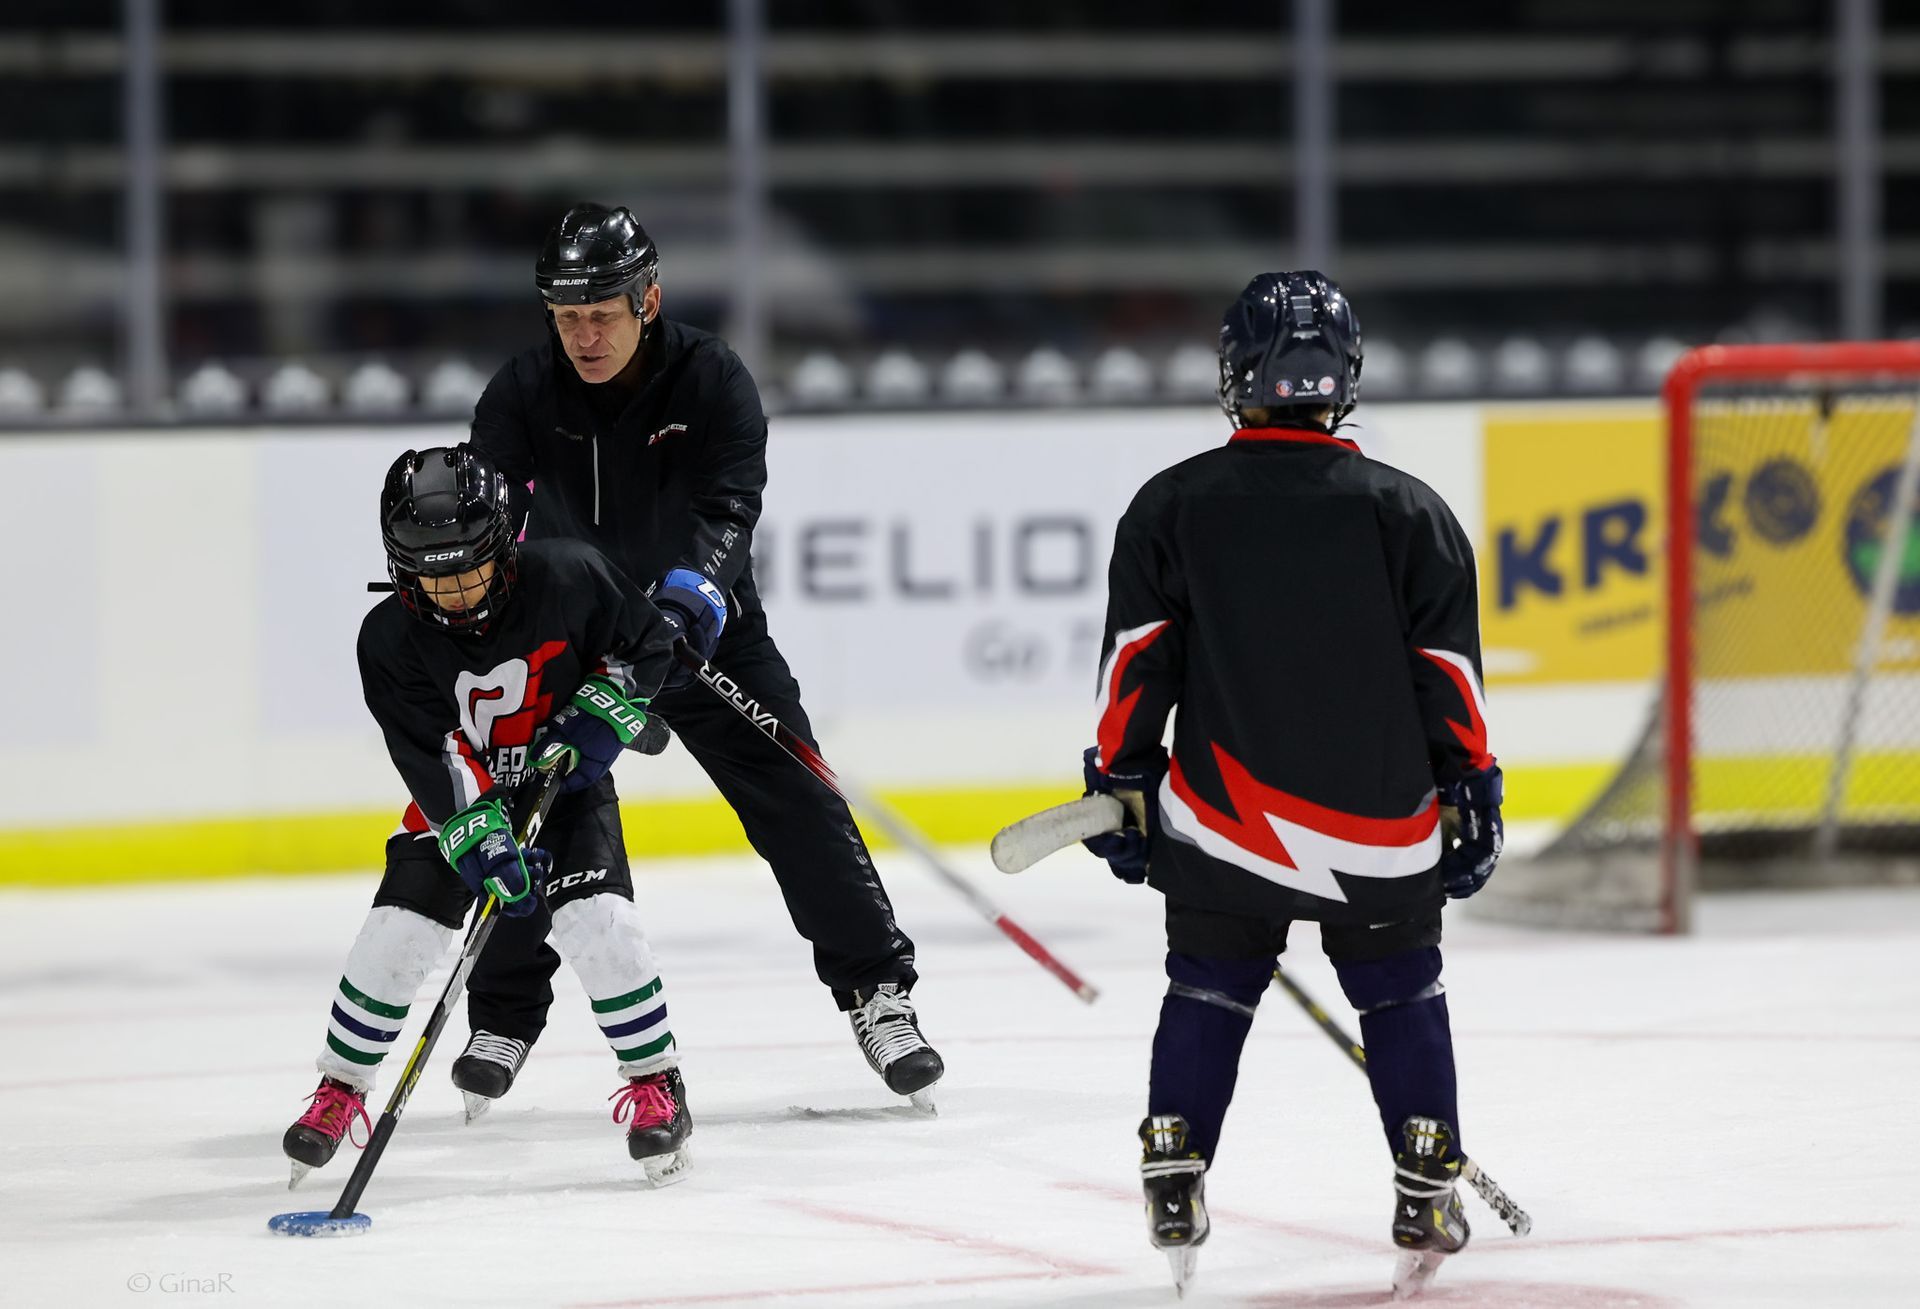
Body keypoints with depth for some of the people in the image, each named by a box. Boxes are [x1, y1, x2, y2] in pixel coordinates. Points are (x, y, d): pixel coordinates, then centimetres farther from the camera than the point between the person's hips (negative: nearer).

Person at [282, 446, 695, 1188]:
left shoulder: (568, 581, -22)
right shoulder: (390, 640, -21)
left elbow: (646, 642, -5)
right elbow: (435, 760, -24)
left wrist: (597, 720, -18)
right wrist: (486, 850, -34)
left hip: (565, 785, -1)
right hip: (457, 800, 1)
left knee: (597, 922, -21)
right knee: (396, 931, -11)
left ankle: (655, 1084, -4)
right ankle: (340, 1090, 10)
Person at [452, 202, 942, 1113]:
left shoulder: (712, 381, -18)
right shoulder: (522, 396, -14)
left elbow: (730, 508, -29)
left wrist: (694, 590, -48)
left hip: (706, 630, -1)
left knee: (801, 809, -6)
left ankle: (877, 994, 5)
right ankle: (503, 1019, 8)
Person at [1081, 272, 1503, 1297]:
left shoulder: (1172, 504, 0)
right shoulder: (1408, 512, 0)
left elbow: (1136, 665, 0)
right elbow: (1448, 673, 0)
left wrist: (1121, 784, 8)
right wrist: (1470, 794, 8)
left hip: (1223, 825, 0)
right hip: (1381, 825, 0)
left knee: (1207, 992, 14)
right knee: (1400, 993, 14)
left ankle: (1173, 1176, 7)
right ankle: (1427, 1196, 10)